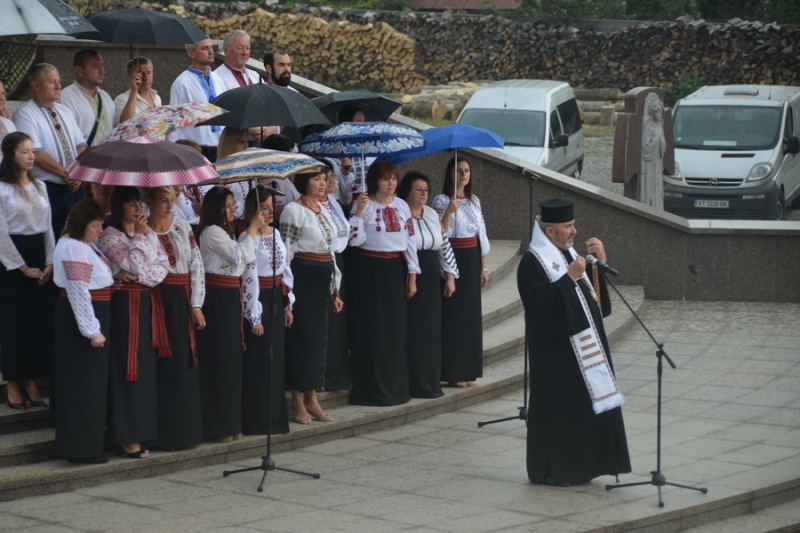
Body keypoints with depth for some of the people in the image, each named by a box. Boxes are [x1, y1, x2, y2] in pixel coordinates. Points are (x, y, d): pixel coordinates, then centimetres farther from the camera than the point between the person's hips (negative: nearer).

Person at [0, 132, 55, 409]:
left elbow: (48, 226, 10)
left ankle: (31, 381, 14)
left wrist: (50, 262, -1)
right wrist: (23, 267, -12)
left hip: (38, 252, 6)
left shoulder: (40, 186, 10)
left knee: (41, 319, 5)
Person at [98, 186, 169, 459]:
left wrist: (139, 277, -11)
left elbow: (163, 264, 3)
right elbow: (135, 264, -17)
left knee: (146, 367, 7)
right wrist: (140, 236, -11)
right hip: (125, 303, -7)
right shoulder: (110, 236, -6)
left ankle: (142, 429, 14)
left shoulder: (148, 232, 14)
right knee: (127, 367, -6)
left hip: (146, 302, 7)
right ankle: (126, 436, -4)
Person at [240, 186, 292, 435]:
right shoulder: (248, 238, -13)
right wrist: (254, 317, -16)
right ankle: (257, 421, 2)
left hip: (277, 298, 8)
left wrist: (288, 304, 14)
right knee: (260, 360, -4)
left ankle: (275, 418, 18)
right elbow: (249, 278, -15)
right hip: (259, 299, -8)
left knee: (276, 360, 10)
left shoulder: (275, 234, 11)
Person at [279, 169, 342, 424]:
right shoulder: (294, 210, -9)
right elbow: (286, 251, -11)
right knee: (302, 336, -4)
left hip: (322, 278, 8)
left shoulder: (322, 210, 14)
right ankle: (298, 402, 3)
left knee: (318, 336, 9)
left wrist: (335, 289, 19)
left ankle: (312, 399, 15)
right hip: (303, 277, -8)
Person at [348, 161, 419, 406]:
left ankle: (396, 388, 16)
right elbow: (355, 239, -14)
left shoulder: (402, 206, 8)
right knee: (373, 330, -3)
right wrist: (358, 212, -22)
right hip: (370, 270, -5)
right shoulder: (364, 205, -6)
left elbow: (410, 241, 10)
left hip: (396, 270, 5)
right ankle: (371, 389, 3)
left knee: (397, 329, 7)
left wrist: (412, 276, 6)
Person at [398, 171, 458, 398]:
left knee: (431, 331, 8)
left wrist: (450, 276, 11)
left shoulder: (432, 214, 13)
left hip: (431, 280, 6)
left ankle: (430, 383, 16)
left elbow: (444, 245, 16)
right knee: (412, 331, -4)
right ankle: (414, 384, 2)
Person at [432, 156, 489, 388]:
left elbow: (481, 234, 15)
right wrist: (449, 210, -28)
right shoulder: (442, 201, -8)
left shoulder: (474, 201, 11)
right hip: (452, 259, -6)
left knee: (471, 314, 8)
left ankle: (467, 370, 15)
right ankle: (452, 372, 0)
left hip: (472, 260, 6)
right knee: (453, 314, -5)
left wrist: (483, 267, 13)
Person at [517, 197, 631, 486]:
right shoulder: (532, 263, -14)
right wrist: (570, 277, -26)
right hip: (556, 353, -9)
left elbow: (594, 292, 14)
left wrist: (599, 262, -1)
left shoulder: (568, 254, 13)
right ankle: (552, 470, 5)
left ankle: (578, 466, 19)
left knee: (585, 405, 11)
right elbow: (543, 305, -24)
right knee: (557, 408, -4)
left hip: (583, 347, 9)